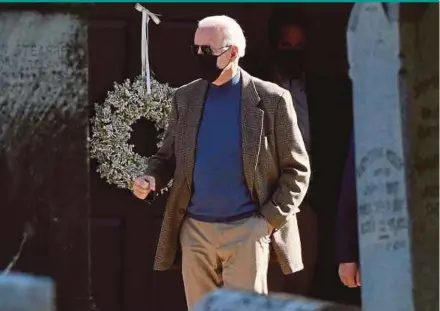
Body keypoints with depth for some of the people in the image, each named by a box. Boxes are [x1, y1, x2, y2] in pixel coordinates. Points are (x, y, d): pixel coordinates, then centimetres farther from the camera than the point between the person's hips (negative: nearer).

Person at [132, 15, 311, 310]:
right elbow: (168, 155, 14)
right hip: (195, 229, 4)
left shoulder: (271, 99, -5)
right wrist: (151, 179, -8)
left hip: (246, 230, -4)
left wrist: (271, 219, -10)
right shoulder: (186, 97, 7)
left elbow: (297, 168, -1)